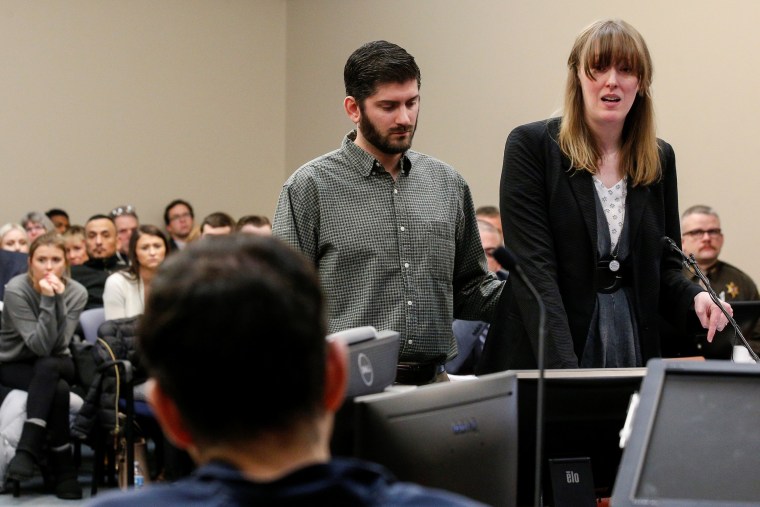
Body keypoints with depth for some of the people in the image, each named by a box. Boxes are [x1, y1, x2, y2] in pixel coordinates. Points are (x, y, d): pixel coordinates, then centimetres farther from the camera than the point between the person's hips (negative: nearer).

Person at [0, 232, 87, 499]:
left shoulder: (76, 292, -12)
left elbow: (58, 344, -22)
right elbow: (39, 345, -28)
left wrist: (59, 299, -30)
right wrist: (47, 300, -36)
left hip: (56, 364, 2)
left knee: (46, 367, -35)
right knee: (58, 390, -33)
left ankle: (28, 451, -35)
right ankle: (64, 470, -28)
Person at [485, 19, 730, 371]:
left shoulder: (660, 158, 8)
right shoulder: (530, 146, -7)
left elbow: (664, 266, 15)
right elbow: (533, 267, -15)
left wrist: (695, 296, -8)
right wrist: (564, 369, -25)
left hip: (634, 351, 4)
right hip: (543, 357, -4)